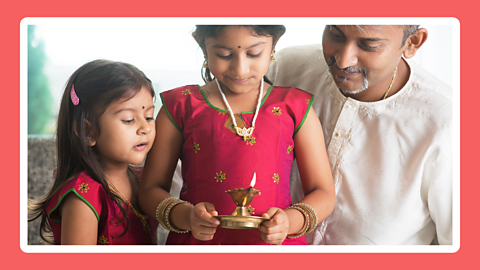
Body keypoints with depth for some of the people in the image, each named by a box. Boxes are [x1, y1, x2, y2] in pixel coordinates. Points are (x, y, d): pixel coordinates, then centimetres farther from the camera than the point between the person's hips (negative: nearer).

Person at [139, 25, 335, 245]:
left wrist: (290, 221, -14)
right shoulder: (180, 108, 2)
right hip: (197, 242, -1)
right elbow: (150, 190, 3)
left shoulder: (295, 109, 4)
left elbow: (323, 194, 5)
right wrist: (186, 216, -16)